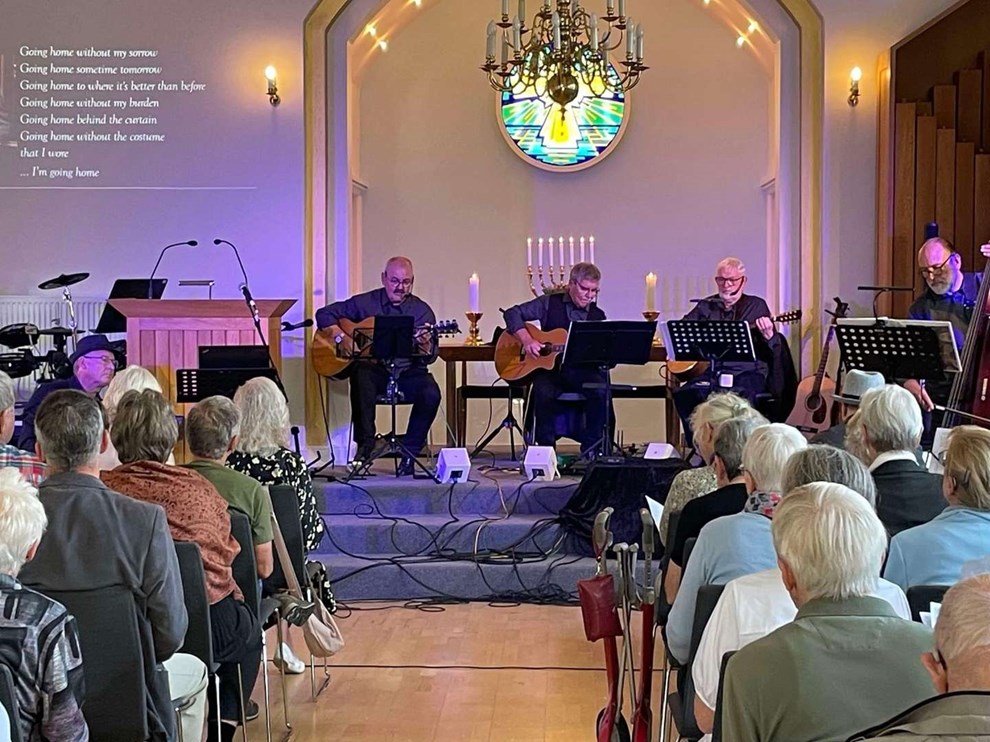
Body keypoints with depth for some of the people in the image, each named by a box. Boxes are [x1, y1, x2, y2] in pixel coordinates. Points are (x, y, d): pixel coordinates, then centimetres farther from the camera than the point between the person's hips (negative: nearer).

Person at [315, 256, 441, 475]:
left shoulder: (422, 310, 6)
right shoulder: (365, 303, 6)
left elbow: (430, 358, 0)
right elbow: (324, 314, 9)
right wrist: (340, 337, -9)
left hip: (408, 373, 1)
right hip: (373, 368, 0)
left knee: (431, 394, -30)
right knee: (361, 376, -35)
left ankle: (410, 452, -14)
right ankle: (365, 445, -27)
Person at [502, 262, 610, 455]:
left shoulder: (598, 316, 12)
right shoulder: (549, 303, 6)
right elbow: (512, 313, 2)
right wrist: (527, 340, -13)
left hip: (583, 372, 2)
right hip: (549, 367, -2)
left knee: (601, 392, -30)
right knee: (543, 393, -35)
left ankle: (591, 449, -14)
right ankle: (546, 447, -16)